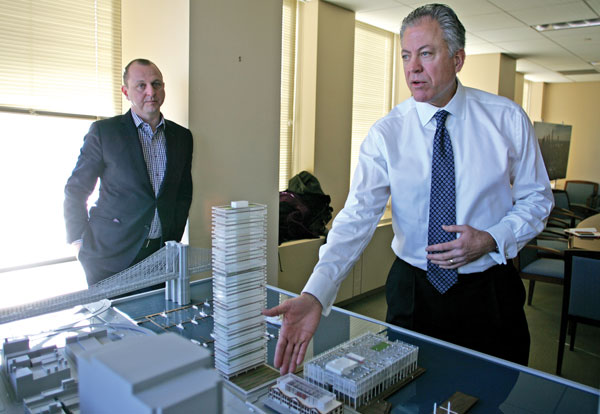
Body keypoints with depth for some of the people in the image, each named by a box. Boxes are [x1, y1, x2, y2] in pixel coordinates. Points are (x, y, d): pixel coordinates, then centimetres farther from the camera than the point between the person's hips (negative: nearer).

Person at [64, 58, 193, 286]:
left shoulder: (181, 136, 8)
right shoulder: (103, 131, -2)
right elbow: (75, 190, 2)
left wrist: (173, 240, 9)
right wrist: (79, 242, -4)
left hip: (162, 256, 3)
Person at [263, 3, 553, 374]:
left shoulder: (507, 119, -6)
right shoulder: (386, 134, -11)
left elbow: (537, 198, 3)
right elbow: (357, 217, -21)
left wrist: (491, 240, -16)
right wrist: (314, 295, -34)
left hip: (491, 293, 1)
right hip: (413, 293, 0)